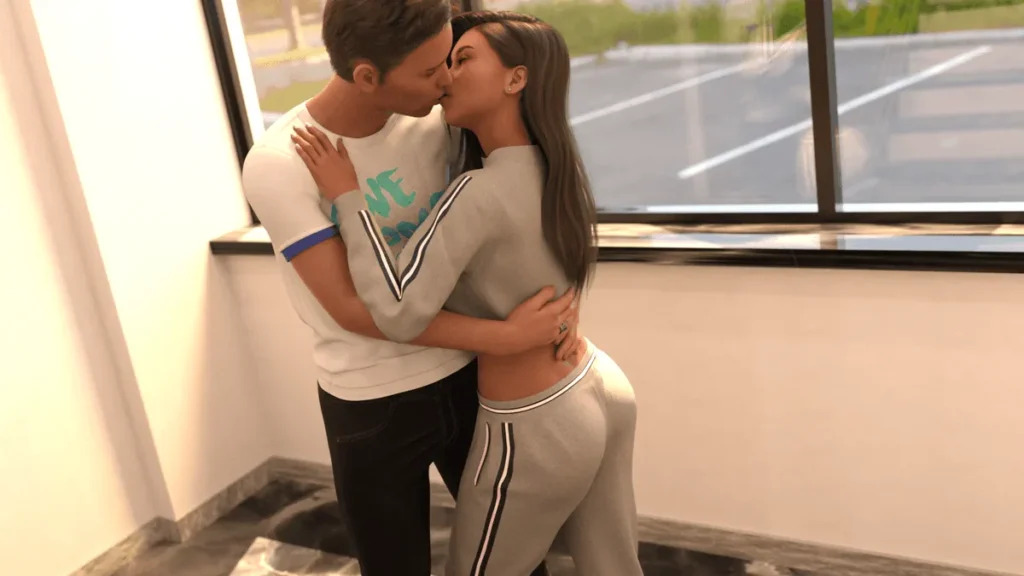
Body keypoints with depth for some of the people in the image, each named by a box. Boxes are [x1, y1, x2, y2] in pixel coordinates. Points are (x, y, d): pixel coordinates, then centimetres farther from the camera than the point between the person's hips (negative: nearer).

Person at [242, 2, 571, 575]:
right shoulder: (278, 166, -20)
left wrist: (557, 296, -11)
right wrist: (507, 335, -26)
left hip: (466, 375, 4)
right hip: (372, 406, -3)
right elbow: (352, 307, -23)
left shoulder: (435, 119, -9)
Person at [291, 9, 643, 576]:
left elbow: (400, 315, -32)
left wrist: (346, 198, -25)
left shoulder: (482, 192, -25)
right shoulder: (554, 169, 0)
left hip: (538, 432, -7)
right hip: (603, 393, 8)